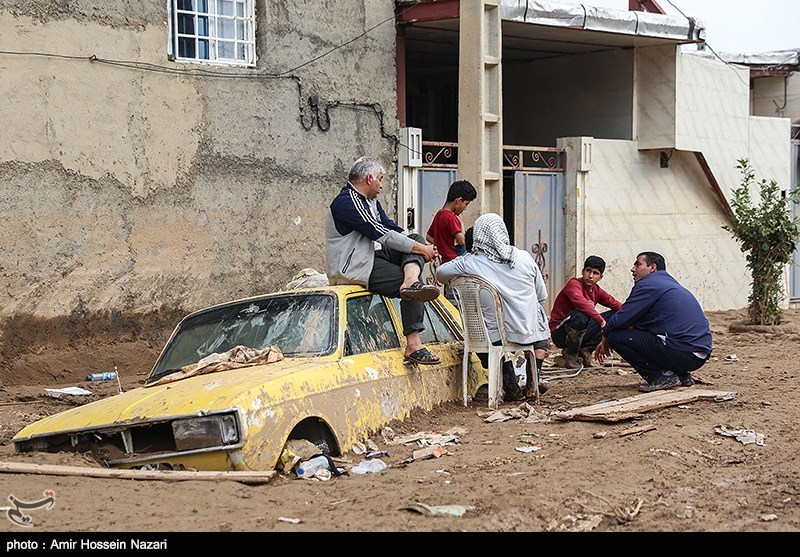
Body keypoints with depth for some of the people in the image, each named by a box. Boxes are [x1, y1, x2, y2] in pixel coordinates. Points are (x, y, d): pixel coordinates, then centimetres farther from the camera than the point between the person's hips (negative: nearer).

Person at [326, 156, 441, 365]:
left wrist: (423, 246, 0)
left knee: (417, 238, -2)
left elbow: (392, 228, 18)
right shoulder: (346, 202, -16)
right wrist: (420, 249, -16)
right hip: (353, 268, -11)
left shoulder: (371, 202, 19)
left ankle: (412, 283, -33)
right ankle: (413, 346, -31)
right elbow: (382, 234, -21)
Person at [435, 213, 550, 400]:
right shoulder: (524, 258, -8)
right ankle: (531, 383, 26)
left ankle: (511, 387, 25)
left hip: (494, 335, -1)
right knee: (542, 325, 35)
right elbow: (542, 296, 4)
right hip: (527, 331, 1)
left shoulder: (469, 263, -12)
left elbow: (440, 273, 5)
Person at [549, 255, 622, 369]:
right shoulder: (574, 284, -16)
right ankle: (570, 352, -11)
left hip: (582, 334, 7)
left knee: (614, 315, -2)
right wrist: (602, 321, -40)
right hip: (560, 333, -7)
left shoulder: (597, 290, 7)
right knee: (580, 317, -38)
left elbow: (616, 304, 3)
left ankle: (585, 350, 1)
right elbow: (581, 303, -35)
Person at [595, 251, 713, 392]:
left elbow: (620, 320, -8)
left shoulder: (647, 285, -5)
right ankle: (682, 374, 16)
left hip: (682, 354, -9)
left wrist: (605, 339, 13)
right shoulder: (670, 283, 25)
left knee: (616, 336, -5)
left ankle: (662, 376, -6)